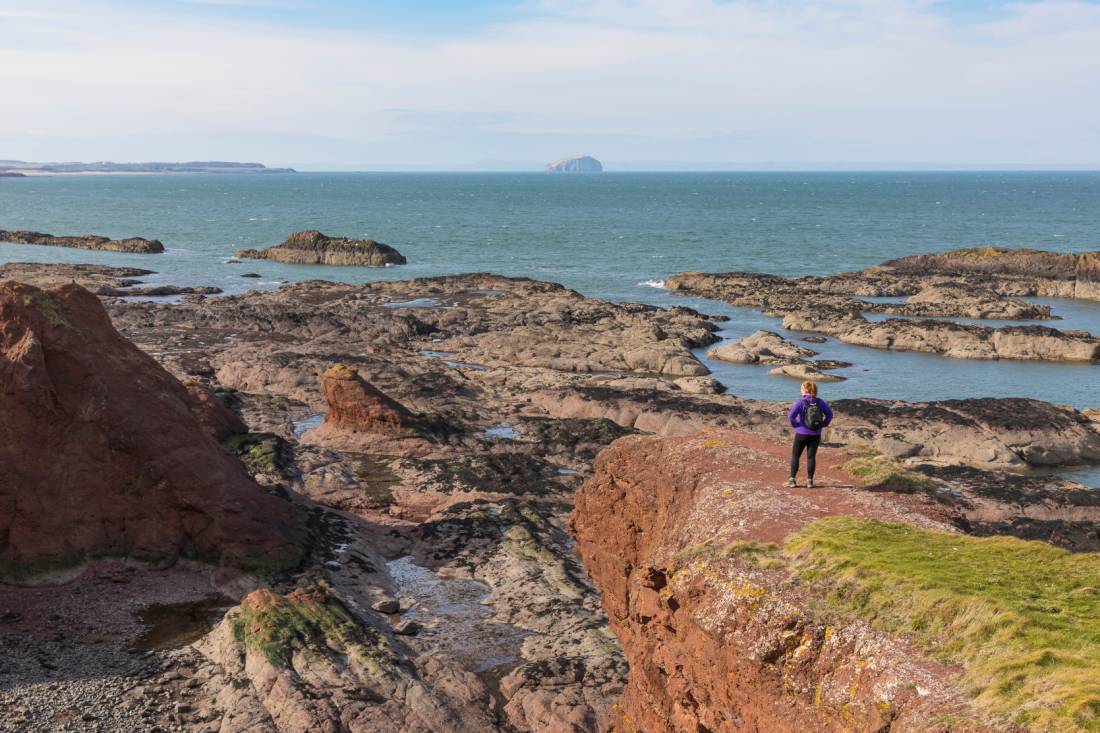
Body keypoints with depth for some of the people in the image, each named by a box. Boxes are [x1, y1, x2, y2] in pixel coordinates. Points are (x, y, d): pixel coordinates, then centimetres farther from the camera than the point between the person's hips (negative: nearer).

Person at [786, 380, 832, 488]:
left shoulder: (801, 403, -14)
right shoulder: (820, 402, -3)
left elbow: (790, 416, -20)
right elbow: (829, 414, 3)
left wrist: (794, 425, -3)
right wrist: (824, 424, 10)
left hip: (801, 434, -3)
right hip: (815, 435, 3)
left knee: (795, 456, 9)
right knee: (811, 457, 8)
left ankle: (792, 479, 7)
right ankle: (810, 480, 8)